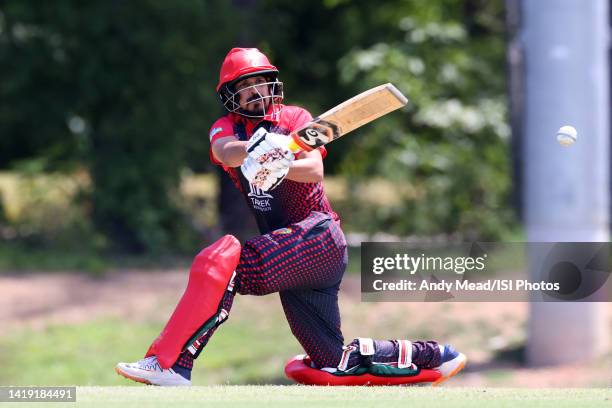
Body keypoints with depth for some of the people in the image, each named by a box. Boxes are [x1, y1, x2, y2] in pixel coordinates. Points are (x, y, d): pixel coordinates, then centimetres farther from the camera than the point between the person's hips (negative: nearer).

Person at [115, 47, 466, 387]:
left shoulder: (295, 117, 5)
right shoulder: (227, 127, 12)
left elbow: (315, 170, -13)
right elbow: (225, 151, -14)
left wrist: (281, 168, -34)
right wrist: (259, 149, -37)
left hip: (319, 235, -6)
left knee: (223, 261, -28)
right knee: (333, 362, 5)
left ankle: (168, 363, -31)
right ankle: (429, 355, 22)